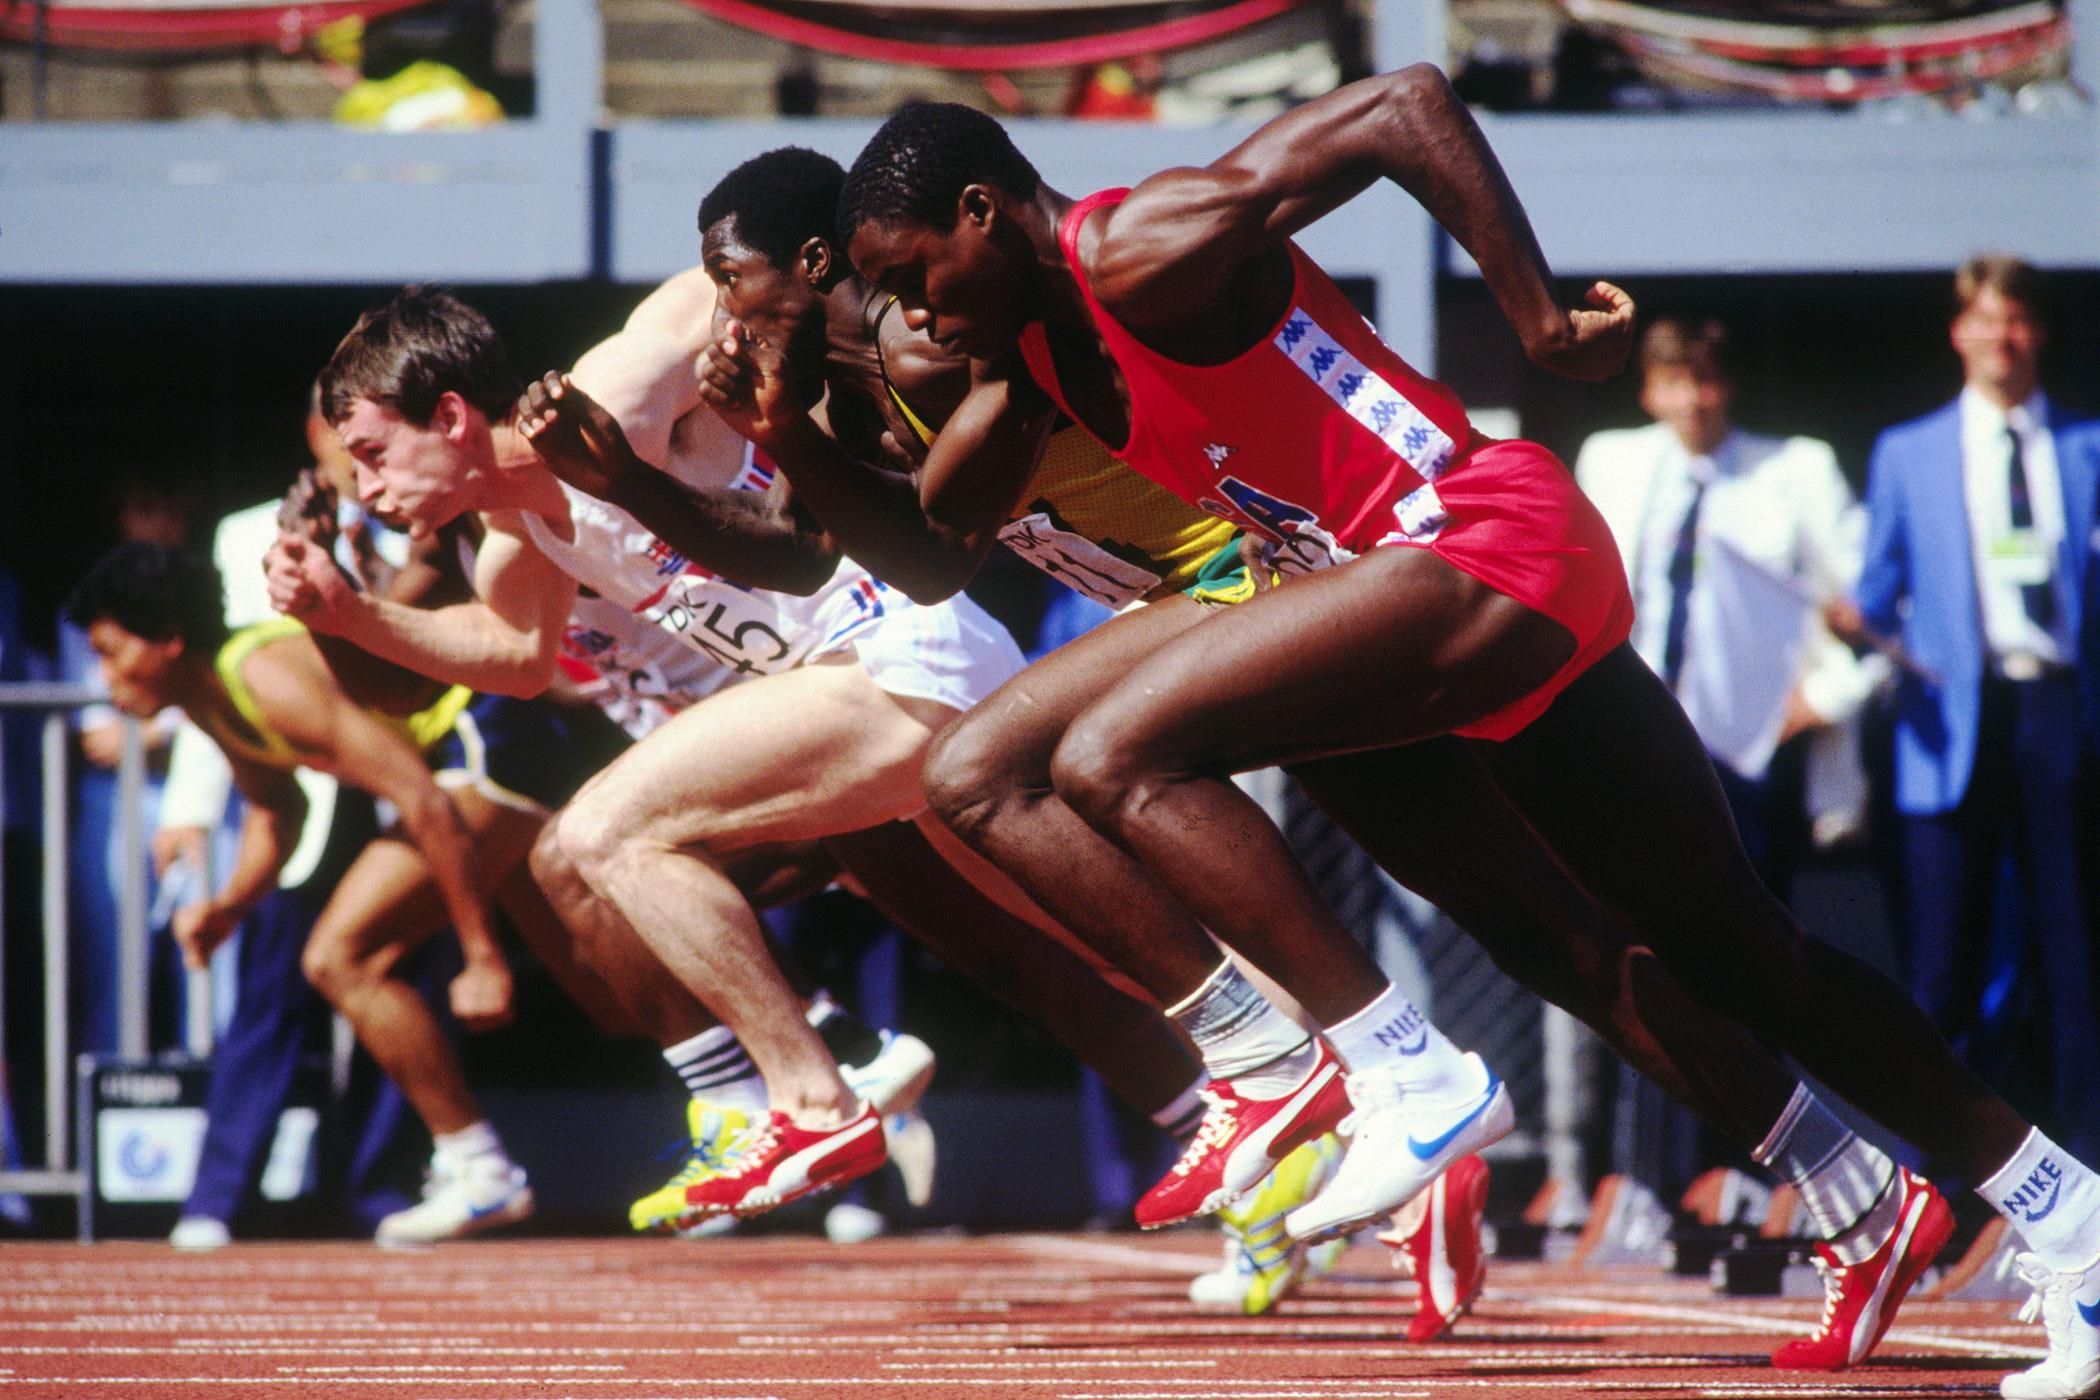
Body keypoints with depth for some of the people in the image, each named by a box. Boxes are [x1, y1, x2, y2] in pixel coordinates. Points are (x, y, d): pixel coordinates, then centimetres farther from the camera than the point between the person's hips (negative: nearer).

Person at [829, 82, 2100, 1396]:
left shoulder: (1144, 248, -13)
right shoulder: (1037, 362, 16)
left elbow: (1405, 102, -18)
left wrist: (1543, 325, -16)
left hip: (1487, 544, -11)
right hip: (1516, 602, 11)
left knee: (1115, 760, -19)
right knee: (1739, 956, 15)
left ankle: (1402, 1084, -20)